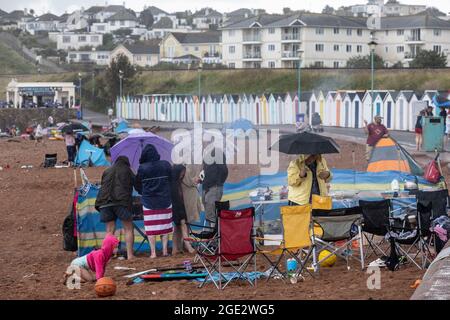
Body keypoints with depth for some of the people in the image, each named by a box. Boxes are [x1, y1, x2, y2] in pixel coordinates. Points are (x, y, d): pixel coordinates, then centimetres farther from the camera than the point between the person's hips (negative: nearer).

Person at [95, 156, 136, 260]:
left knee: (110, 230, 5)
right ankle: (130, 255, -5)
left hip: (105, 203, 4)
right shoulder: (127, 170, 13)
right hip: (121, 201, -4)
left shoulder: (107, 171, 22)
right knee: (128, 229, 3)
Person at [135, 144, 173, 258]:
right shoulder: (166, 165, -3)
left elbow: (137, 185, 1)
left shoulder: (142, 168, -9)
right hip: (165, 201, 2)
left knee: (151, 227, 3)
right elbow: (171, 180, 7)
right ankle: (165, 250, 9)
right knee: (165, 225, 10)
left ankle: (153, 252, 0)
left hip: (149, 202, -2)